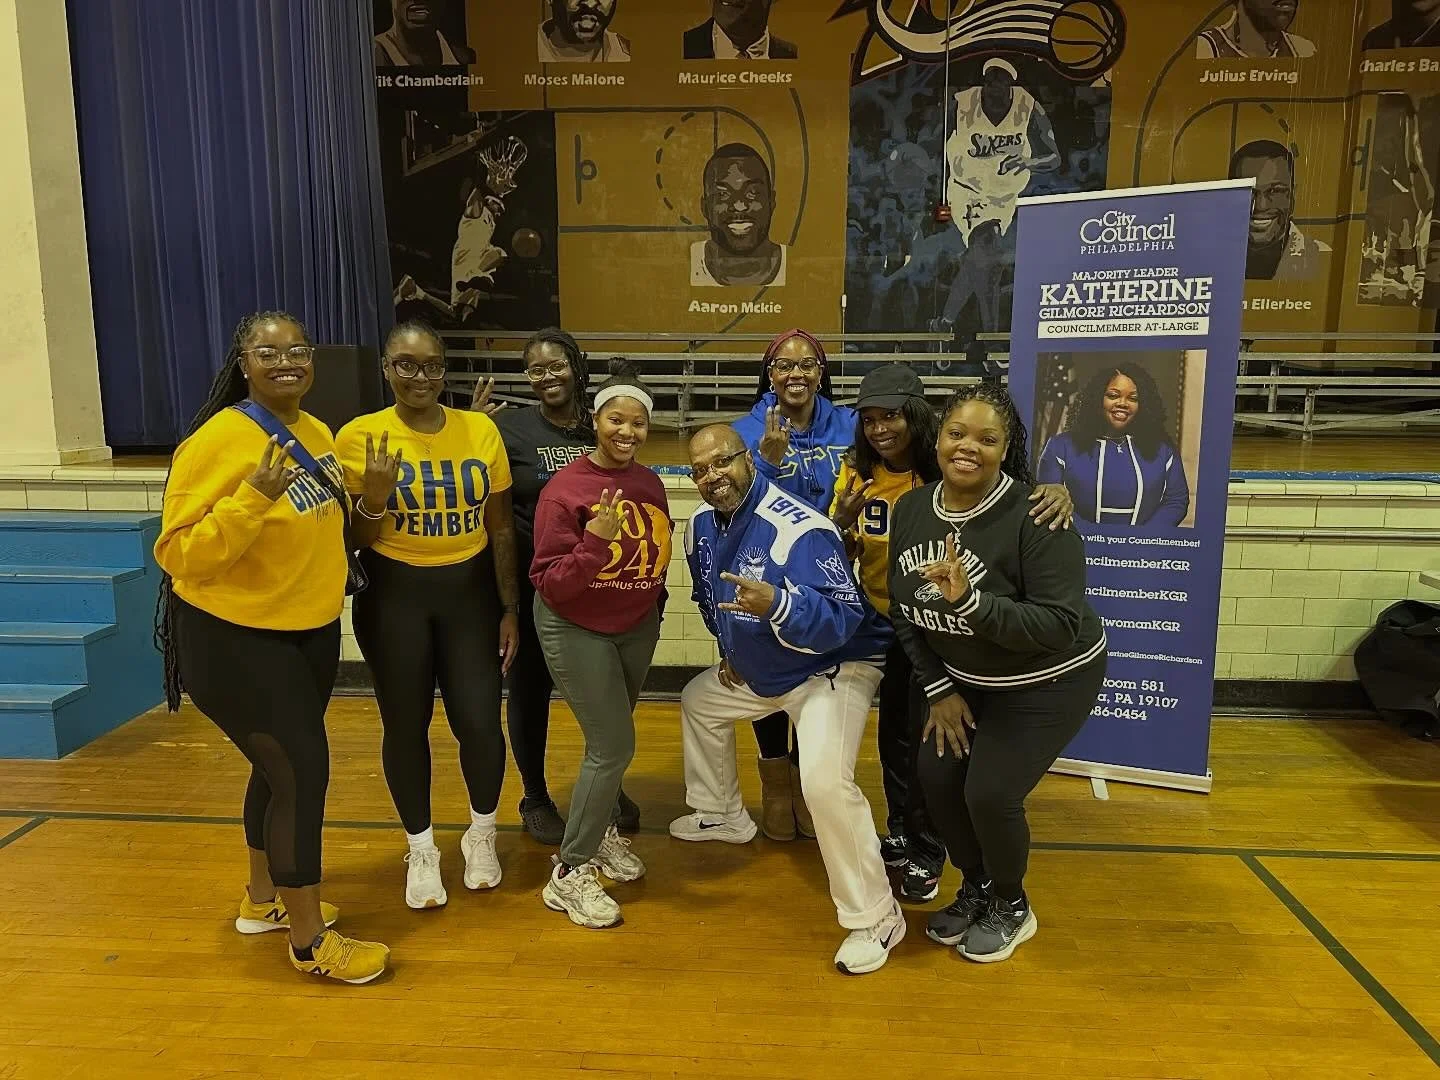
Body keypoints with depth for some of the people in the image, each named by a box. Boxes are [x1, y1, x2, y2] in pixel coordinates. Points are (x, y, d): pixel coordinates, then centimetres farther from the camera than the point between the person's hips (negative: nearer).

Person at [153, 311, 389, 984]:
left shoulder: (316, 433, 5)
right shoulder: (219, 440, -20)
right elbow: (180, 555, -23)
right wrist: (253, 496, -33)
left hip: (311, 630, 8)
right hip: (235, 640, -8)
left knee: (281, 765, 20)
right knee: (302, 771, -4)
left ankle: (262, 900, 42)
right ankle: (310, 941, 15)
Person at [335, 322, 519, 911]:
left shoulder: (481, 430, -2)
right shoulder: (359, 436, -7)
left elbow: (501, 528, 3)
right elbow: (351, 540, -2)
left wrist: (510, 608, 4)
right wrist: (374, 499, -23)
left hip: (470, 591, 1)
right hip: (393, 595, -1)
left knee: (480, 722, 1)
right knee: (406, 725, 9)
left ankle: (481, 834, 30)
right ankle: (421, 849, 32)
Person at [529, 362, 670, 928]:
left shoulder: (650, 483, -2)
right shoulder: (565, 489, -20)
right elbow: (549, 585, -22)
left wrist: (655, 605, 15)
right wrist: (594, 542, -35)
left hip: (638, 628, 6)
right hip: (577, 631, -6)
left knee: (610, 739, 18)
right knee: (614, 746, -7)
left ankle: (602, 829, 43)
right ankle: (569, 873, 10)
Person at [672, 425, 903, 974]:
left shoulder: (799, 529, -31)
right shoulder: (701, 525, -3)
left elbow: (841, 621, -38)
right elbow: (708, 595, 17)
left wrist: (776, 605, -52)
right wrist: (728, 649, 14)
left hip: (833, 667, -9)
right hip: (754, 669, 9)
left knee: (825, 781, -28)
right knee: (698, 701, 24)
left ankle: (876, 918, -8)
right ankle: (723, 814, 46)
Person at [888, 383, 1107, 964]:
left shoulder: (1035, 517, -28)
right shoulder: (910, 509, -9)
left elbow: (1060, 626, -31)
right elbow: (903, 609, 0)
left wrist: (970, 599, -41)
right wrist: (939, 689, -3)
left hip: (1048, 683, -5)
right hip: (966, 678, 6)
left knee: (990, 792, -11)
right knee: (937, 776, 1)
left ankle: (1011, 908, 22)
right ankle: (976, 889, 30)